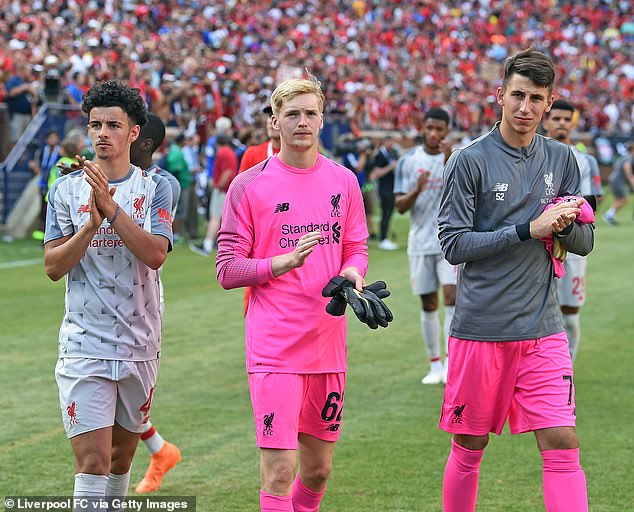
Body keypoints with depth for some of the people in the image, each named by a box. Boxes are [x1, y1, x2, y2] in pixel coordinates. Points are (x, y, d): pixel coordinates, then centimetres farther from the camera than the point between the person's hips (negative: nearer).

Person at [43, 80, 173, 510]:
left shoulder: (155, 188, 2)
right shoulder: (66, 189, 3)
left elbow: (155, 255, -13)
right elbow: (53, 266, -3)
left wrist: (111, 208, -22)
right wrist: (91, 224, -17)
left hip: (139, 345, 1)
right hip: (84, 346, -1)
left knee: (121, 456, 14)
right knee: (92, 460, -12)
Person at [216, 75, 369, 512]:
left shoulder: (343, 182, 8)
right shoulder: (249, 186, -3)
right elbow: (228, 270, -4)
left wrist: (352, 273, -5)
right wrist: (284, 262, -19)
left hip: (328, 342, 5)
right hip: (274, 348, -5)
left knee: (318, 471, 12)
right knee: (279, 471, -11)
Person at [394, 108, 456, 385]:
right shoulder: (408, 161, 4)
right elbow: (400, 206, 0)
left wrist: (449, 164, -27)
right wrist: (416, 191, -20)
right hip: (420, 243, 2)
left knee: (452, 297, -17)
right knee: (428, 305, 6)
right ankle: (435, 365, 16)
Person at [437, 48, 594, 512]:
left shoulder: (562, 160, 9)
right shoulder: (470, 160, -4)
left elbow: (585, 242, 14)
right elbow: (453, 244, -10)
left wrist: (565, 225, -10)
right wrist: (529, 230, -16)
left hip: (543, 330, 3)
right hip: (481, 329, -3)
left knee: (562, 446, -7)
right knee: (469, 448, 7)